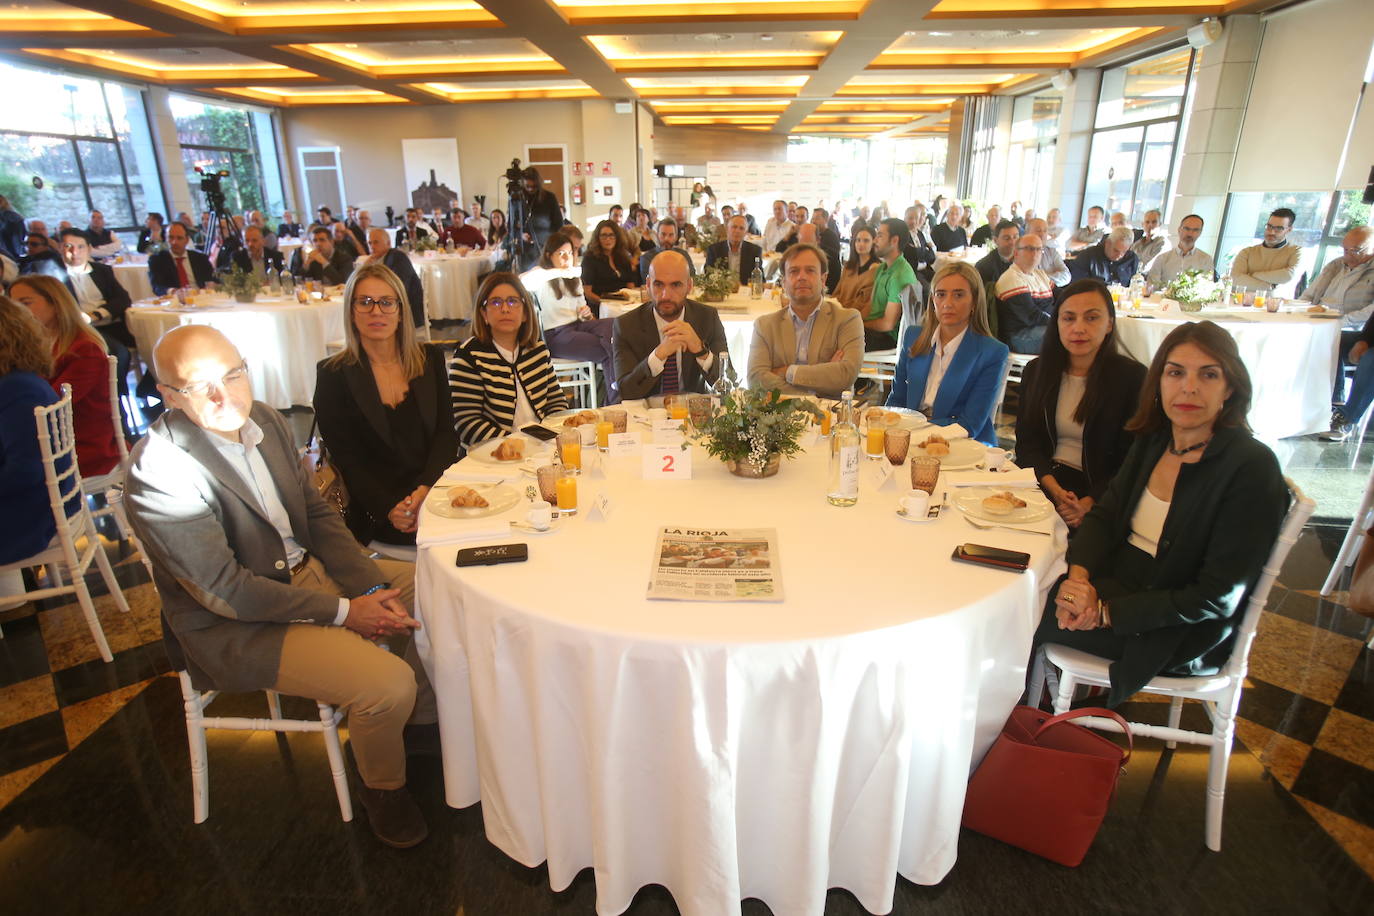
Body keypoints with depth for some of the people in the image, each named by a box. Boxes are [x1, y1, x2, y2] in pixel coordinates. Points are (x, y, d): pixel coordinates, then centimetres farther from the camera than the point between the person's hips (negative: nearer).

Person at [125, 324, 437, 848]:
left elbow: (317, 514, 3)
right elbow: (226, 591, -23)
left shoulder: (265, 421, -3)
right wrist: (343, 611, -21)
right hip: (235, 626, -7)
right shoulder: (158, 473, -24)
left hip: (309, 569, 8)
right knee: (387, 683, -23)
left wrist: (372, 588, -8)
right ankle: (383, 789, 10)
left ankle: (425, 715, 25)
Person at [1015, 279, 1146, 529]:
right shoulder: (1036, 371, 8)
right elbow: (1027, 442, 5)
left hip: (1099, 490, -3)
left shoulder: (1133, 378, -3)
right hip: (1044, 478, 4)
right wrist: (1054, 489, -13)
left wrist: (1089, 503, -20)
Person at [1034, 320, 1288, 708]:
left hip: (1179, 632, -6)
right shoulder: (1153, 441, 1)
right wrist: (1079, 577, -17)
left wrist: (1106, 612, -24)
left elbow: (1216, 597, -21)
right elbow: (1104, 514, 3)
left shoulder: (1253, 469, -20)